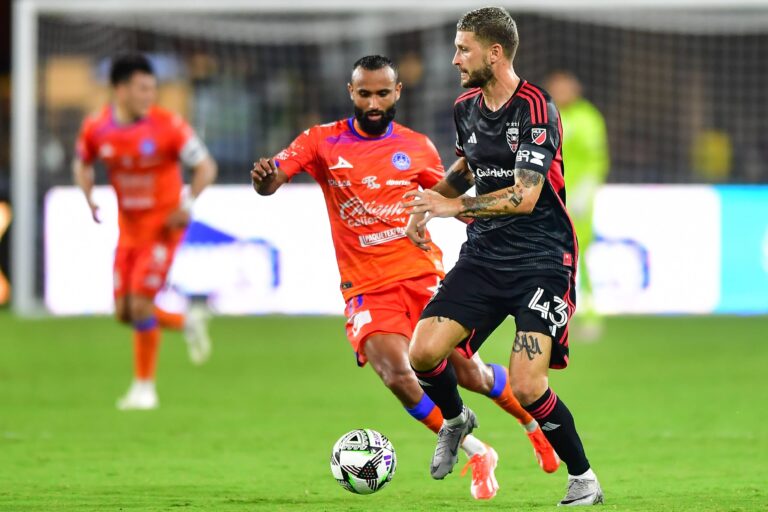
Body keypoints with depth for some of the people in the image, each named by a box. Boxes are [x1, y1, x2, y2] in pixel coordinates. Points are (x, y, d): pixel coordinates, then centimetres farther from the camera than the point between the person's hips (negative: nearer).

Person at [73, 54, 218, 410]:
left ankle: (144, 386, 1)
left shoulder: (167, 126, -16)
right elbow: (83, 163, 15)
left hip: (162, 226, -5)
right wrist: (89, 199, -2)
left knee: (141, 304, -13)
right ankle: (187, 324, 32)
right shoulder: (96, 128, -5)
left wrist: (187, 204, -21)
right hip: (128, 227, 5)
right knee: (124, 312, 5)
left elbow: (206, 166, -9)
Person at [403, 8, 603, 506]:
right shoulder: (466, 108, 7)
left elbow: (524, 197, -23)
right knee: (422, 353, -10)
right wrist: (427, 205, 13)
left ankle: (584, 480, 2)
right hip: (484, 255, 7)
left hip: (542, 259, -6)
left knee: (527, 387, -19)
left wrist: (453, 206, -23)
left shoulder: (535, 108, -16)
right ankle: (456, 420, 23)